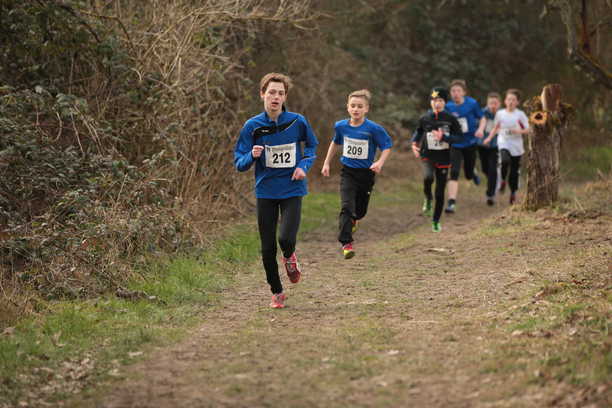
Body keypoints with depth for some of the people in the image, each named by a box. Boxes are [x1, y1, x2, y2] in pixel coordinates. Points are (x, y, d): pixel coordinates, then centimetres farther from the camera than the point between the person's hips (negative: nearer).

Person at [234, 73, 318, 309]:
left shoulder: (297, 122, -4)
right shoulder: (252, 126, -5)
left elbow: (312, 146, 14)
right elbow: (239, 163, -1)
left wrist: (304, 166, -4)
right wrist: (252, 156, -23)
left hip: (292, 190, -1)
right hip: (265, 192, 1)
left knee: (286, 239, -19)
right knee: (267, 248, 3)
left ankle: (289, 258, 19)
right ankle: (276, 292, 24)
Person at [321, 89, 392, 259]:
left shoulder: (373, 129, -15)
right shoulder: (341, 126, -4)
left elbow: (387, 147, -8)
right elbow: (335, 143, 17)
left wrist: (380, 162, -26)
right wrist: (326, 163, 18)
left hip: (366, 173, -1)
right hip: (348, 172, 1)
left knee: (360, 210, 14)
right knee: (346, 206, -17)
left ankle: (353, 219, 52)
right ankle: (346, 243, -18)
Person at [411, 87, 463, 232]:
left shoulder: (450, 119, -4)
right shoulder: (425, 118, 1)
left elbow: (460, 137, -5)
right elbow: (418, 131, 19)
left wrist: (443, 137, -18)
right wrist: (414, 144, 1)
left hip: (443, 159, 0)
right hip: (428, 156, 0)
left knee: (440, 192, 5)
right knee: (428, 177, -33)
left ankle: (436, 221, 24)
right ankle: (428, 198, -2)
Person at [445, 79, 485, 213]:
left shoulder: (472, 104, -10)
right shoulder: (448, 107, -6)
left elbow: (482, 118, 1)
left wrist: (480, 129, -18)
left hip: (470, 143, 0)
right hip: (455, 145, 0)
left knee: (469, 174, 13)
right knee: (454, 173, -16)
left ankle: (473, 174, 53)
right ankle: (452, 203, -17)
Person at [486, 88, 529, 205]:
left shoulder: (520, 114, -1)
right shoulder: (500, 113, 5)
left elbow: (527, 130, 0)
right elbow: (496, 128, 19)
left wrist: (518, 131, -19)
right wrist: (489, 138, 7)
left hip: (516, 145, 0)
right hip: (503, 143, 0)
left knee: (514, 171, 4)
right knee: (505, 160, -31)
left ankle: (513, 193, 22)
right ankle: (503, 180, -4)